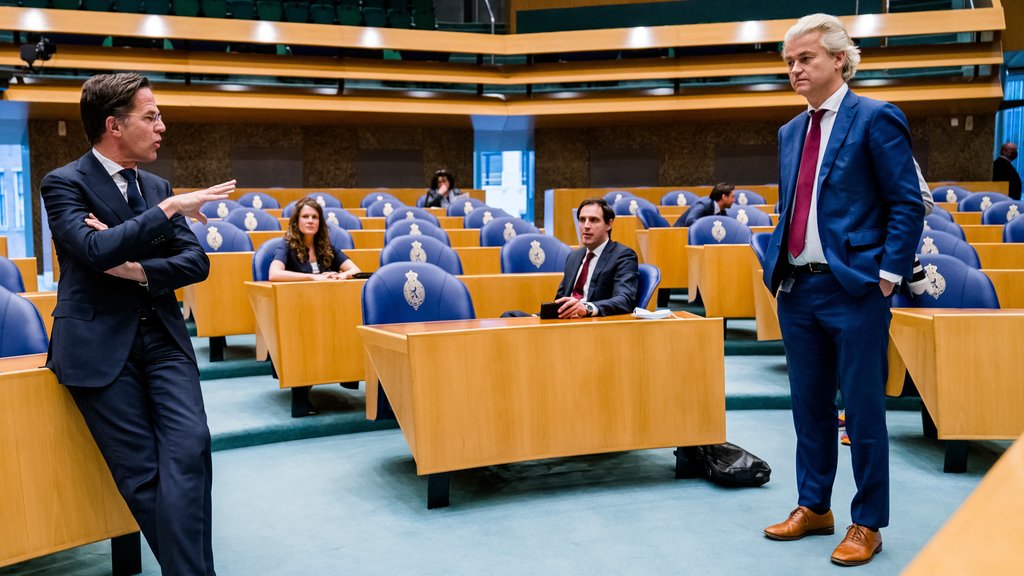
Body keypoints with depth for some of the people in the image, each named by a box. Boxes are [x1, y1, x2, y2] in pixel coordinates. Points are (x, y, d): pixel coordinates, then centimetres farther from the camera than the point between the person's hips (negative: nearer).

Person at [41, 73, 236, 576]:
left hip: (162, 336, 4)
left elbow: (196, 262, 8)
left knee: (189, 447, -16)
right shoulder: (64, 183, -2)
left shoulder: (158, 187, 14)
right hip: (98, 344, -4)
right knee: (141, 472, -8)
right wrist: (168, 209, -16)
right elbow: (95, 249, -20)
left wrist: (138, 269, -10)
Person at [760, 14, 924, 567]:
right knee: (809, 407, 14)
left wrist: (887, 276, -12)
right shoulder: (791, 132, 15)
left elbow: (908, 205, -8)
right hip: (798, 289, 7)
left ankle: (867, 524, 15)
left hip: (854, 288, -6)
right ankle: (813, 507, 28)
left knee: (863, 411, 2)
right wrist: (778, 266, 12)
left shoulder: (876, 119, -6)